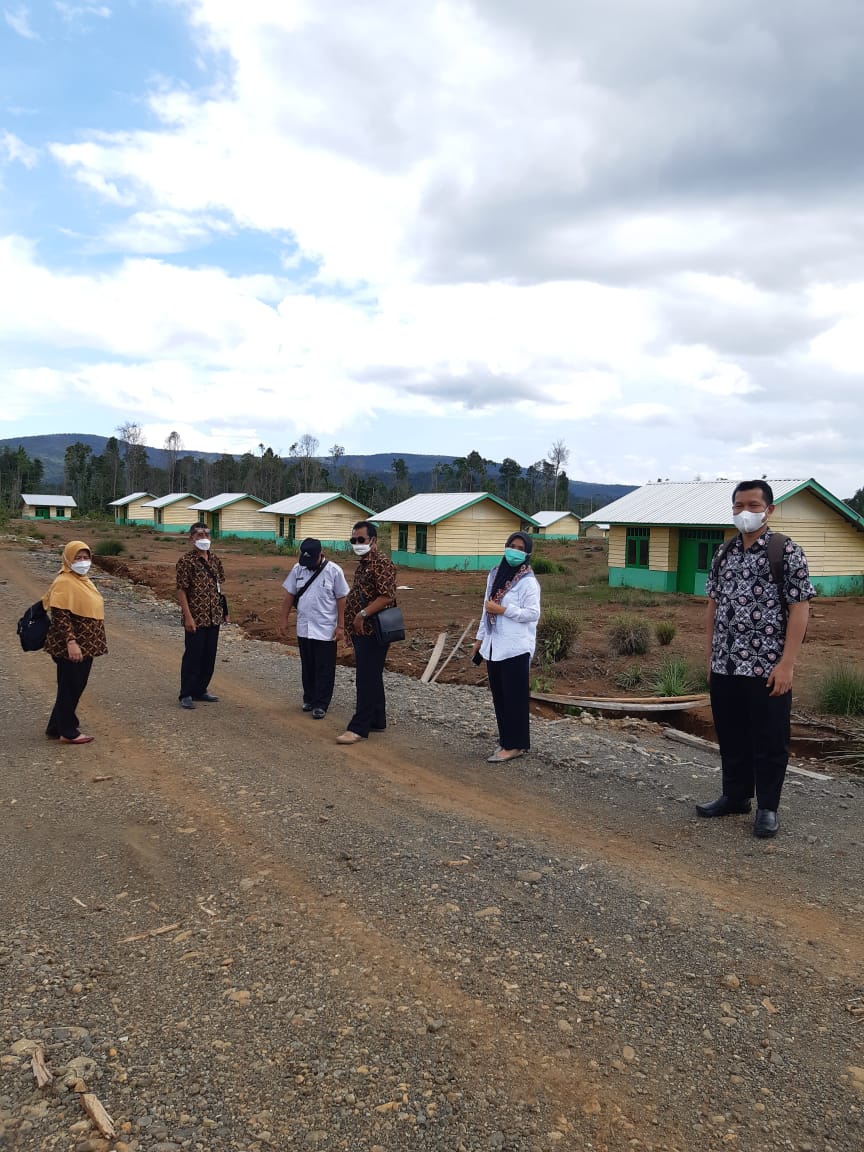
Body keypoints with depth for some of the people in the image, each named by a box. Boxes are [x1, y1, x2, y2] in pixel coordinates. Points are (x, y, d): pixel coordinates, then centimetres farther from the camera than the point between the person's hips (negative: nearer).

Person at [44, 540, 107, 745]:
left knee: (76, 687, 16)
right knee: (70, 688, 2)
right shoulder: (64, 582, -16)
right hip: (70, 648, -9)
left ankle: (57, 726, 28)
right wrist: (71, 642, -29)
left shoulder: (83, 580, 12)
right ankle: (68, 732, 14)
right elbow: (60, 615, -22)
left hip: (85, 646, 9)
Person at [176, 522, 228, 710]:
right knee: (193, 655, 1)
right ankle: (186, 694, 12)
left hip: (214, 616, 6)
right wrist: (188, 617, -17)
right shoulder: (186, 561, -10)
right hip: (196, 617, -6)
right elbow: (181, 590, -12)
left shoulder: (215, 559, 9)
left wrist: (224, 610, 11)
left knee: (209, 655, 12)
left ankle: (200, 690, 26)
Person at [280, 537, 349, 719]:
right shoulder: (298, 569, 1)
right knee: (307, 668, 15)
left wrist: (340, 626, -8)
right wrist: (284, 620, 7)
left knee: (324, 670, 2)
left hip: (326, 631, -4)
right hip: (304, 629, 4)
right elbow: (289, 595, 8)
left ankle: (320, 705, 9)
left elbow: (341, 599, -7)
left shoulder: (334, 571, -10)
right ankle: (309, 699, 29)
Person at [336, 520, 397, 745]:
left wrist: (363, 614, -27)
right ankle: (377, 721, 23)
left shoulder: (381, 563, -14)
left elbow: (387, 596, -24)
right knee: (371, 678, 15)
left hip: (373, 632, -10)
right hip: (363, 632, 10)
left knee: (367, 680, -7)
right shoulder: (363, 564, 17)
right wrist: (352, 629, 20)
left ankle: (358, 728, -3)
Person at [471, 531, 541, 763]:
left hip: (516, 648, -7)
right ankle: (505, 739, 25)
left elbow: (533, 614, -16)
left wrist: (503, 610, -18)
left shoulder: (528, 582, -11)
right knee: (498, 695, 13)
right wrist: (480, 638, 17)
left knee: (514, 697, -1)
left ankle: (515, 744, 8)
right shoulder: (495, 575, 11)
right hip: (494, 646, 8)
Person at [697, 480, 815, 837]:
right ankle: (735, 796, 31)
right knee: (730, 738, 15)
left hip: (767, 669, -5)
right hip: (724, 668, 5)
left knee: (769, 742, 5)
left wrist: (786, 664, -15)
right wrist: (710, 656, 11)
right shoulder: (724, 554, 10)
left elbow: (799, 609, -10)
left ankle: (767, 808, 20)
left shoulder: (787, 552, -6)